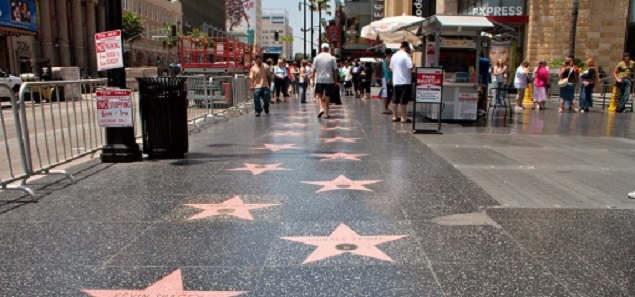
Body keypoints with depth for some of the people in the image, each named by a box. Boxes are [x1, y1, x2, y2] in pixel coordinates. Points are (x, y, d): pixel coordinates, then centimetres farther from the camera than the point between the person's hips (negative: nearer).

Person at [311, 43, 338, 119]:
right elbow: (335, 70, 0)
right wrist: (335, 80, 8)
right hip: (329, 79, 0)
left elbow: (314, 69, -2)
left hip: (319, 79, 0)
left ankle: (321, 108, -10)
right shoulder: (332, 58, -1)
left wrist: (313, 76, 11)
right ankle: (326, 113, 9)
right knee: (327, 96, 7)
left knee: (319, 94, 13)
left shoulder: (317, 57, -1)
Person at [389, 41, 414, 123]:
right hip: (405, 81, -7)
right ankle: (403, 118, -2)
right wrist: (414, 66, 2)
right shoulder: (406, 55, -11)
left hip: (395, 81, 7)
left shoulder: (394, 56, 10)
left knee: (395, 99, 11)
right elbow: (410, 68, -18)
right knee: (404, 100, -3)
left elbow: (391, 68, 15)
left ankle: (394, 116, 15)